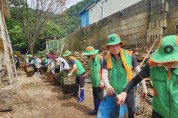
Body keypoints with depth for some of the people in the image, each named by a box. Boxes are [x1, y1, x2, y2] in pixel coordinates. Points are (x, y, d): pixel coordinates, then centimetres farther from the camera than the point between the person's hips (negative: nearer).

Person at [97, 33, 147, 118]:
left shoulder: (129, 56, -10)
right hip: (114, 91, 2)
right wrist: (108, 86, -35)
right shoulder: (106, 59, -6)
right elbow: (104, 75, -15)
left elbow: (139, 72, -2)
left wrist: (144, 87, 0)